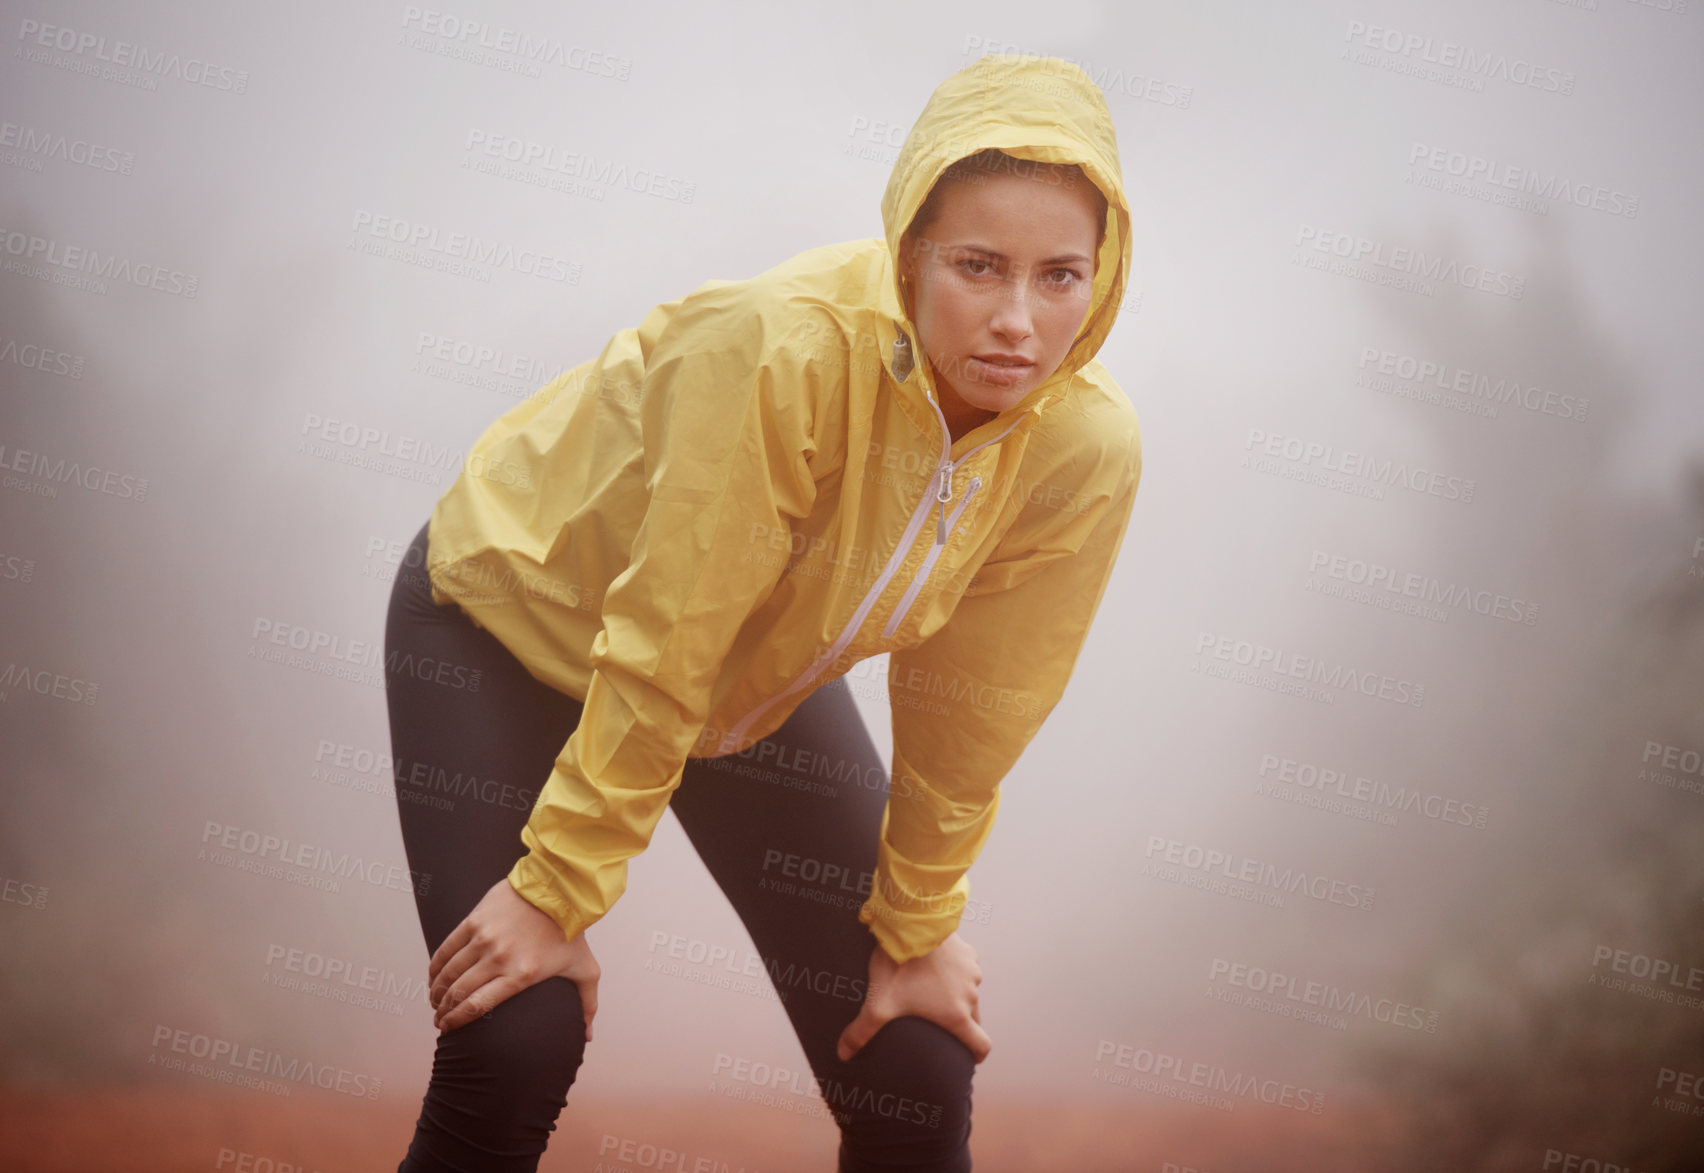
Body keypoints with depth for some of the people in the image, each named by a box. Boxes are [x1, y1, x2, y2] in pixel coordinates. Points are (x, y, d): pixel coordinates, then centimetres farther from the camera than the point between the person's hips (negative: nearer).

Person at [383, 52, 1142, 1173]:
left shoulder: (1087, 450, -23)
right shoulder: (787, 347, -38)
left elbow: (967, 712, -11)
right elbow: (657, 654, -31)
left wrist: (916, 930, -2)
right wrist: (560, 896, -24)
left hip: (760, 682, 4)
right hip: (515, 619, -4)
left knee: (917, 1083, -3)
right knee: (515, 1047, -18)